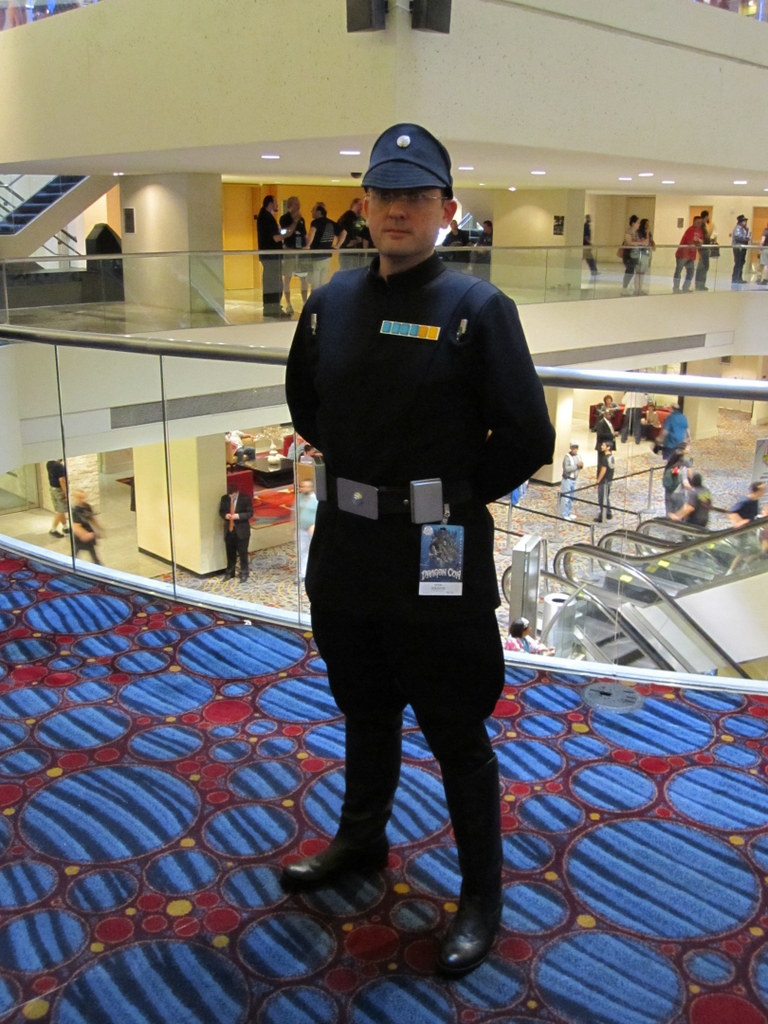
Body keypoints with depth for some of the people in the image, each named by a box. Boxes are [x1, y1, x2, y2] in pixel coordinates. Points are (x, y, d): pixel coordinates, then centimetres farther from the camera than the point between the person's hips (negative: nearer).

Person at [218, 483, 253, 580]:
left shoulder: (245, 498, -10)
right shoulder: (224, 498, 1)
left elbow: (250, 513, -9)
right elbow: (221, 511, 10)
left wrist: (239, 516, -24)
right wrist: (225, 515, -13)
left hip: (242, 530, -4)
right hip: (229, 530, 4)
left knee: (243, 553, 5)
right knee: (230, 553, 12)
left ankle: (244, 574, 15)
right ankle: (229, 573, 25)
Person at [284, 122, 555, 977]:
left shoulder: (478, 308, -13)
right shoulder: (331, 303, 3)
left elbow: (527, 440, -12)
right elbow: (304, 405, 19)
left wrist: (453, 492, -3)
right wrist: (358, 468, 10)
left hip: (435, 562, -5)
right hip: (345, 551, 5)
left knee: (456, 738, 9)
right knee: (365, 713, 25)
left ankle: (481, 898, 30)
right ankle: (361, 840, 49)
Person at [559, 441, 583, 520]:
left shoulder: (578, 456, 5)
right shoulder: (567, 457, -17)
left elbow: (579, 466, 15)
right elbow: (566, 468, -25)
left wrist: (581, 466, -8)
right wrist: (576, 465, -28)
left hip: (574, 479, 8)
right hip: (567, 479, -8)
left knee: (571, 497, 16)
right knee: (565, 497, -4)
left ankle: (569, 513, 26)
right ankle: (564, 515, 2)